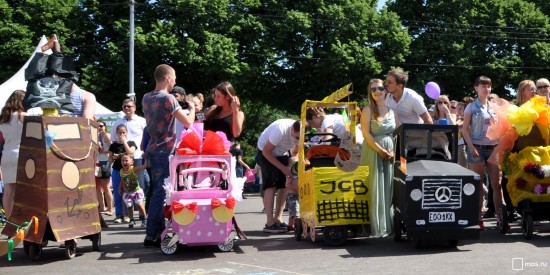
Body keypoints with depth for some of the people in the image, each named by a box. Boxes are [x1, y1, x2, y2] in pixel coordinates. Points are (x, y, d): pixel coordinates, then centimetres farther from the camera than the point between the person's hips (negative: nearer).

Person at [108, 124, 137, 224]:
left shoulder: (131, 143, 5)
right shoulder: (113, 145, 8)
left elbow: (130, 153, -15)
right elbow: (110, 160, 10)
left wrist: (124, 141, -11)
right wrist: (114, 157, -11)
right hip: (116, 171, 2)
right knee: (117, 194, 3)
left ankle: (127, 214, 6)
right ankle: (118, 214, 9)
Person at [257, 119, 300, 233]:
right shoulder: (281, 130, -36)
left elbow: (295, 152, 0)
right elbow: (266, 151, -27)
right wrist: (283, 168, -29)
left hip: (282, 153, 6)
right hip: (266, 152, -6)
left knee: (284, 185, -4)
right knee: (271, 185, -17)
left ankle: (278, 219, 3)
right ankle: (269, 223, -19)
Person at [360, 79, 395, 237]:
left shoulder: (391, 111, 12)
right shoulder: (368, 110, -2)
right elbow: (366, 133, -10)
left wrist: (393, 151, -4)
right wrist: (381, 151, -15)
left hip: (390, 153, 5)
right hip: (373, 152, -5)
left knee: (389, 189, 5)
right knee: (375, 189, -4)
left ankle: (389, 225, 11)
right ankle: (377, 227, -1)